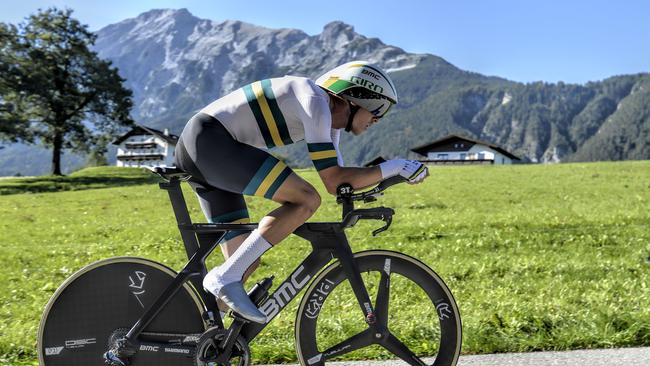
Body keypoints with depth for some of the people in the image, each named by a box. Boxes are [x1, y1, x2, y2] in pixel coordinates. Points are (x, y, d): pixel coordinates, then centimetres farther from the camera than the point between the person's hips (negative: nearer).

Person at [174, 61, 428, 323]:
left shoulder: (329, 115, 16)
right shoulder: (315, 100, -13)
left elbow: (340, 177, 18)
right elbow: (334, 182, -17)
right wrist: (395, 167, -11)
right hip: (209, 138, -10)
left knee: (247, 261, 8)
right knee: (306, 200, -19)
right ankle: (225, 278, -17)